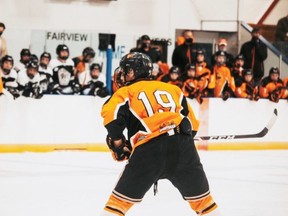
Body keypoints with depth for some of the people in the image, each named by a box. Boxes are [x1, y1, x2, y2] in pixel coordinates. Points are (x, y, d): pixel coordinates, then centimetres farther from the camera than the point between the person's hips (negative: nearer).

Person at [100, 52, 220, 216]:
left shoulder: (127, 92, 14)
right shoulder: (173, 88, 25)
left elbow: (111, 114, -6)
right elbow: (192, 123, 23)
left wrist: (117, 142, 6)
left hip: (149, 148, -3)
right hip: (183, 145, 3)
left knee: (122, 198, 6)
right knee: (201, 196, 18)